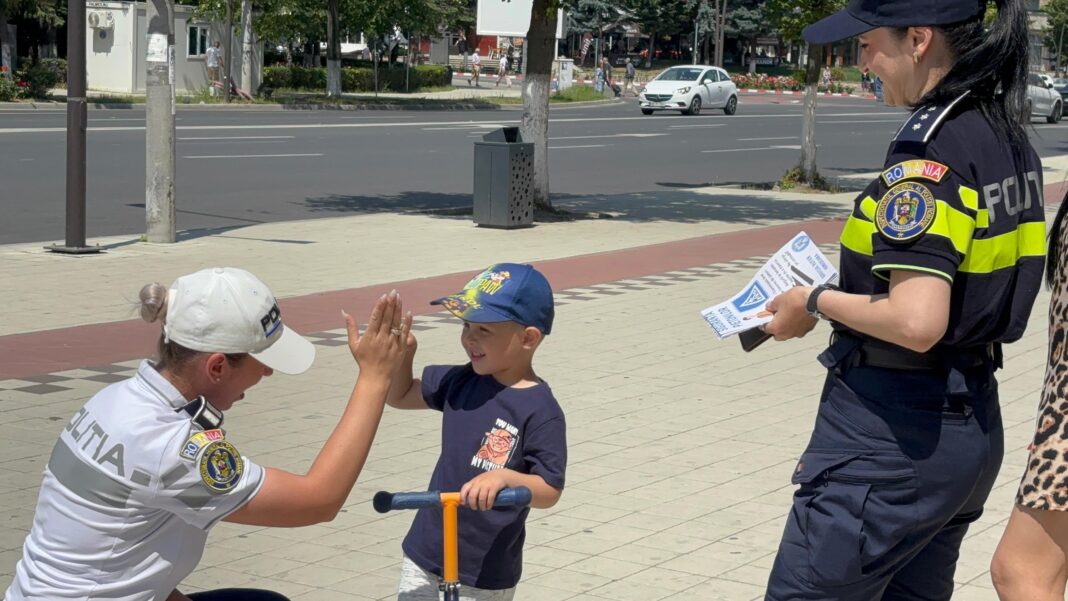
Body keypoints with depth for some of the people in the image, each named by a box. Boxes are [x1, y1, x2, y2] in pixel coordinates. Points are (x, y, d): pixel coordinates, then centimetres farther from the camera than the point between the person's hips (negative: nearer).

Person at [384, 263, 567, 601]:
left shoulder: (540, 410, -18)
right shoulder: (459, 382, 1)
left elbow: (550, 491, -20)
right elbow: (400, 396, 15)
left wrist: (505, 476, -39)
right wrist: (403, 353, -4)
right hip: (424, 555, 6)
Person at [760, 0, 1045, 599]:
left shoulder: (930, 150, -20)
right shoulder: (1008, 138, 7)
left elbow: (917, 322, -28)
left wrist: (818, 303, -12)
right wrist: (852, 290, 12)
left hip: (893, 432, -9)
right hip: (972, 424, 10)